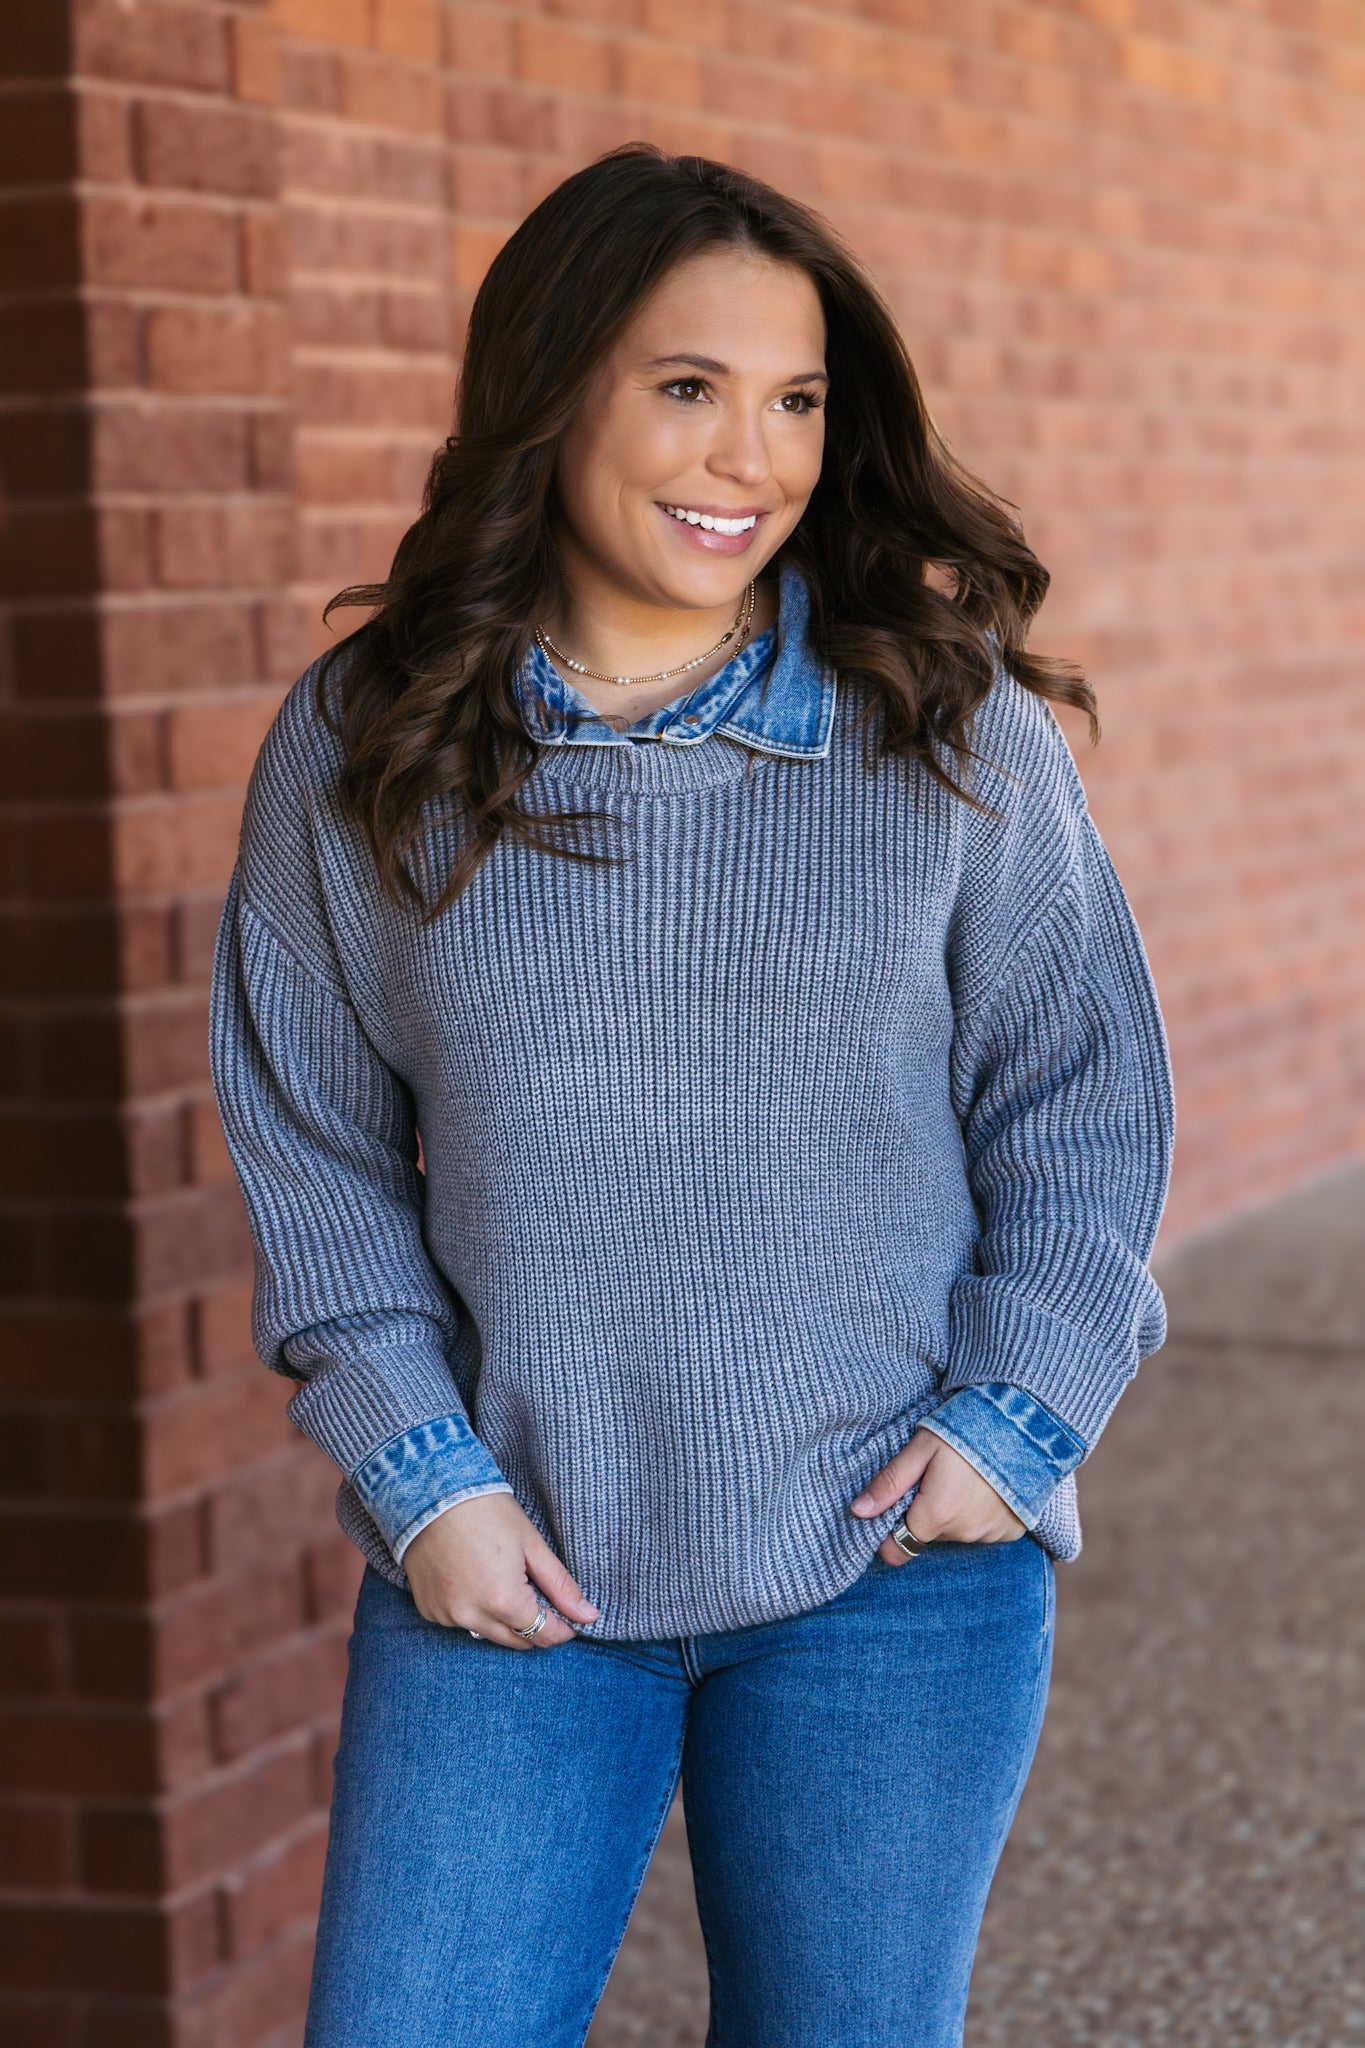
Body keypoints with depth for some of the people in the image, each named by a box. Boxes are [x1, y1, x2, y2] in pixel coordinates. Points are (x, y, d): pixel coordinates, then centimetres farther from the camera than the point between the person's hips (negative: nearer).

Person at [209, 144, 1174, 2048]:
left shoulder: (955, 731, -1)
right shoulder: (359, 748, 0)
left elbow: (1081, 1102, 5)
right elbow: (309, 1149, 5)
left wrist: (1018, 1414, -6)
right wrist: (416, 1474, -4)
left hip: (895, 1561, 0)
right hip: (510, 1569, 0)